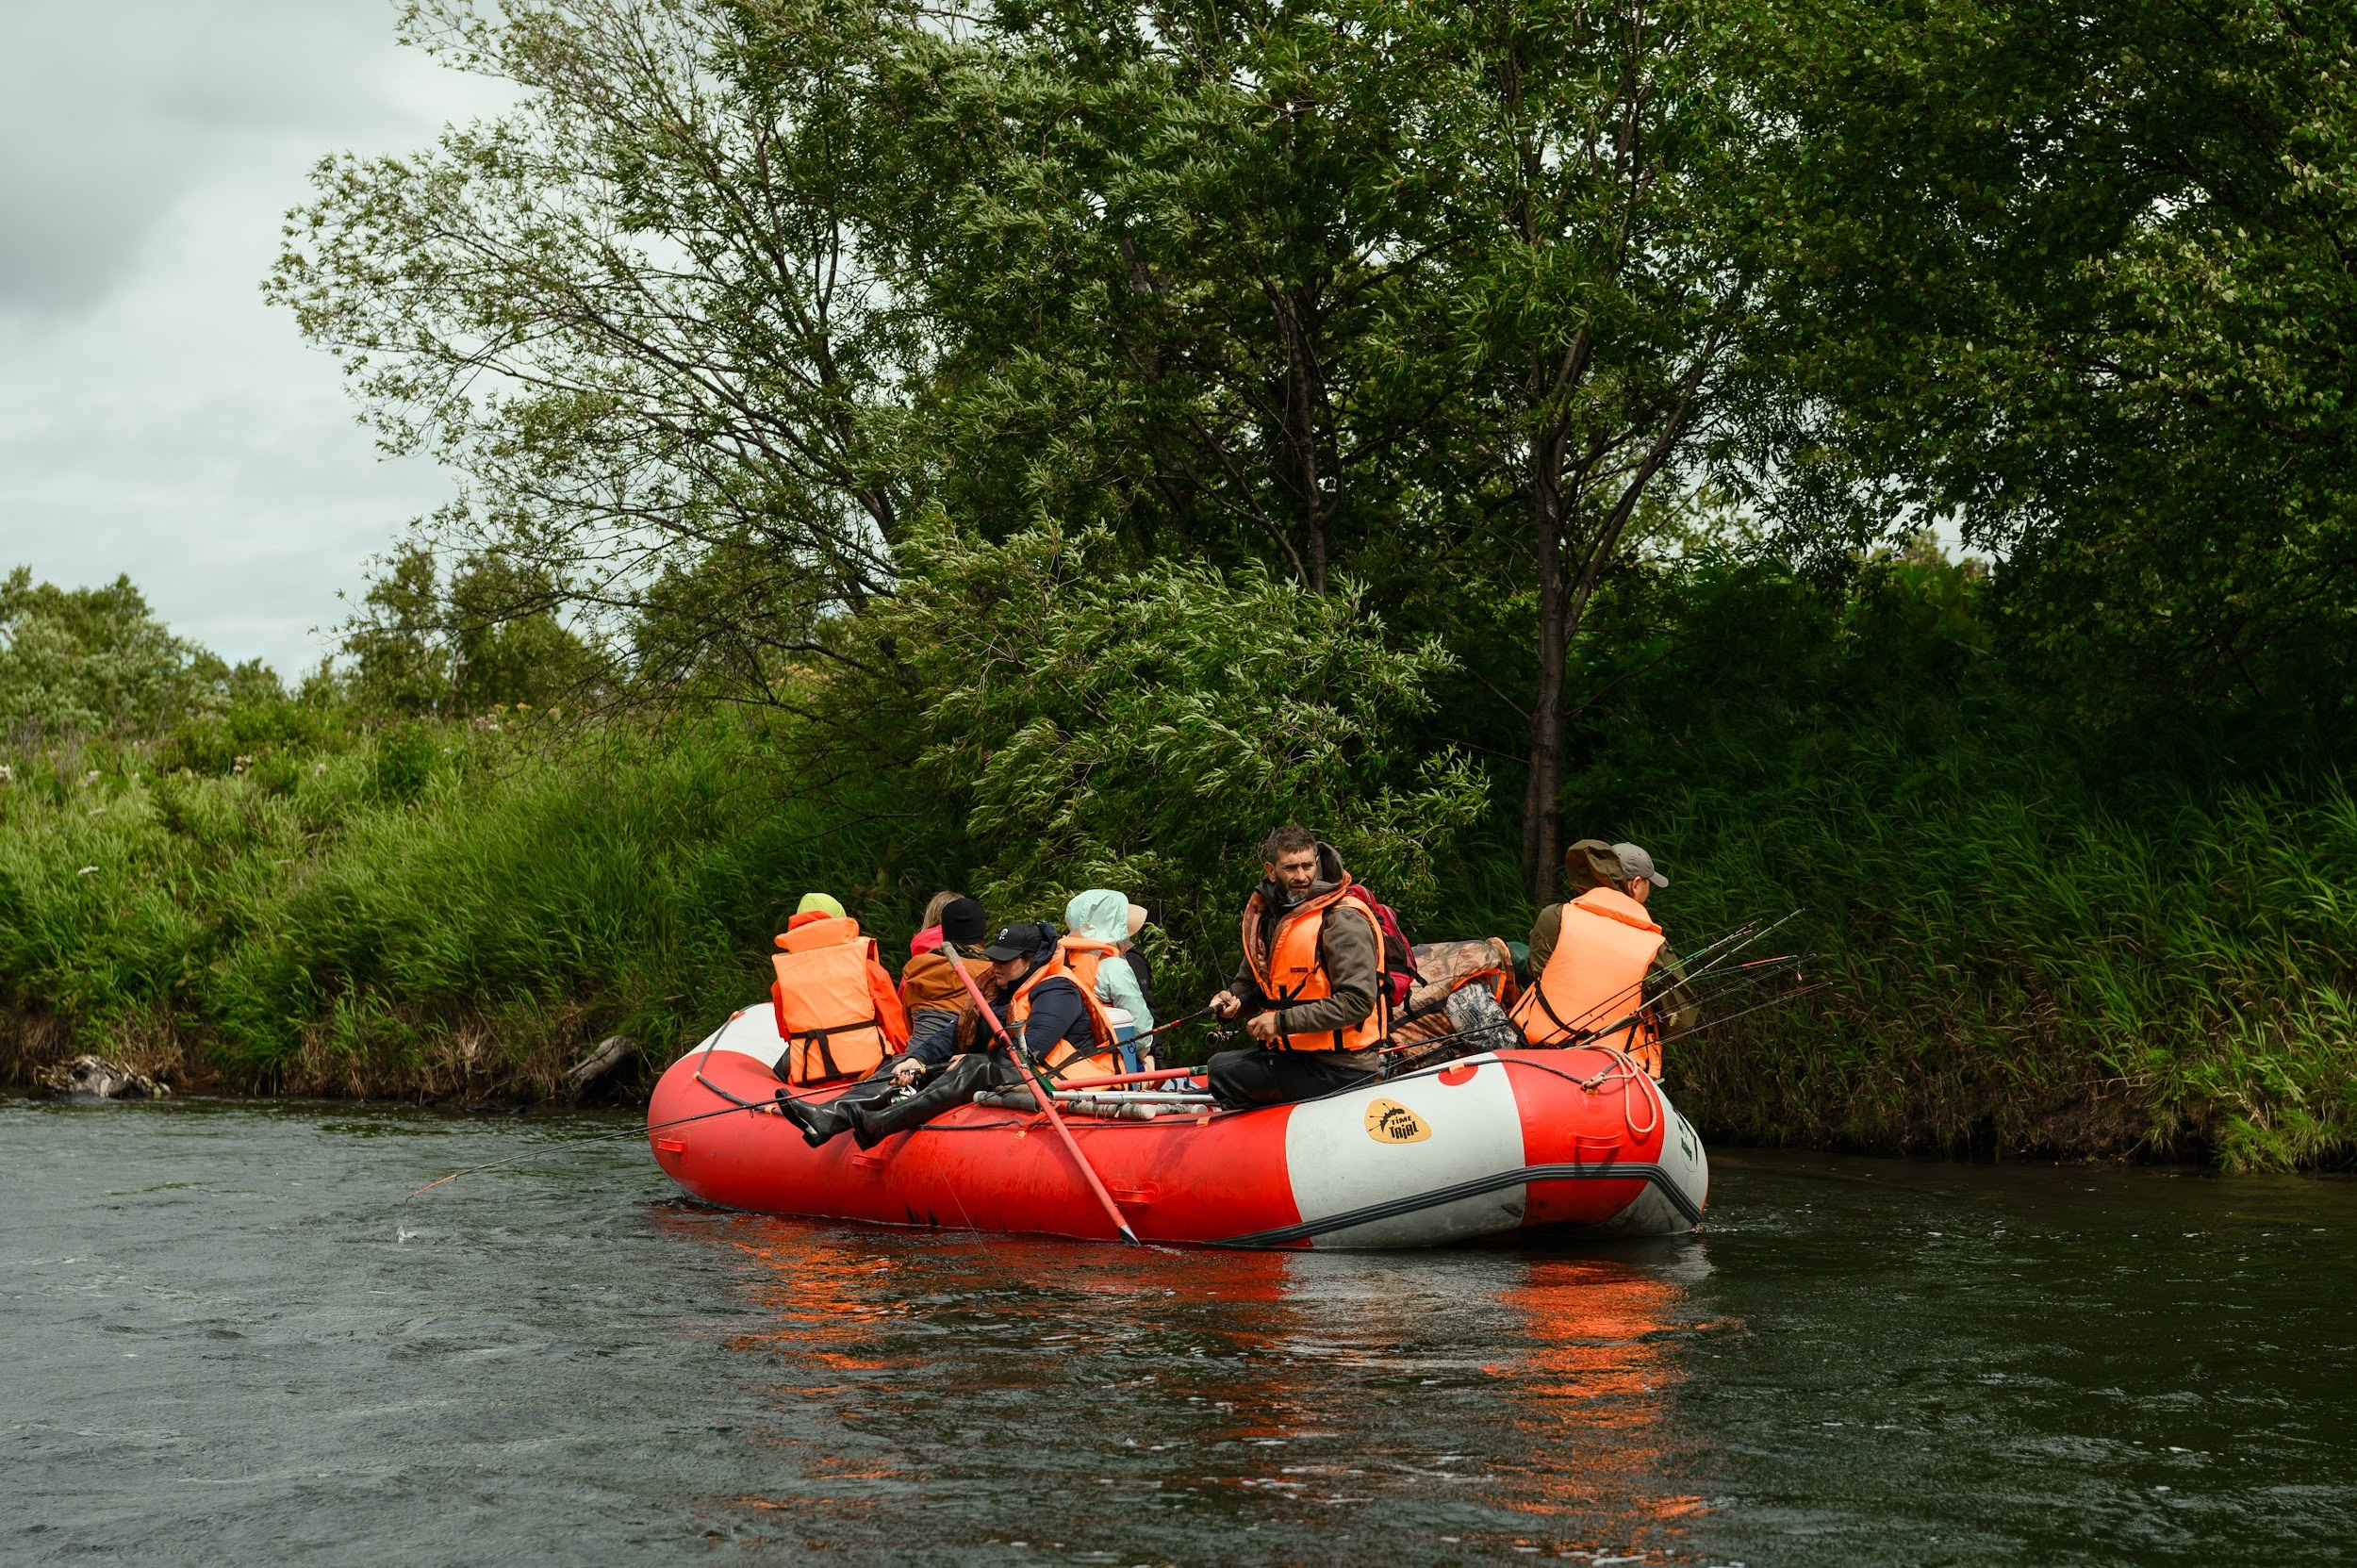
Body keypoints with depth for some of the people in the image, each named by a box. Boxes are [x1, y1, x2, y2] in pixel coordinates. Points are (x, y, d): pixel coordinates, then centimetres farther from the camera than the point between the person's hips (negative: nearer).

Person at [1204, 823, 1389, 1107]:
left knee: (1221, 1072, -15)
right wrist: (1234, 999, -1)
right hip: (1292, 1051, 9)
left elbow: (1358, 1001, -23)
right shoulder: (1264, 915, 9)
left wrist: (1283, 1021, -22)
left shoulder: (1343, 920, -15)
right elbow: (1250, 980, 24)